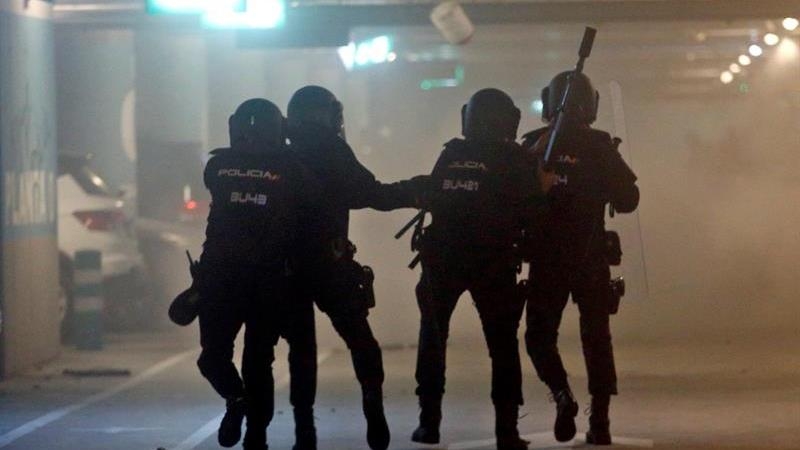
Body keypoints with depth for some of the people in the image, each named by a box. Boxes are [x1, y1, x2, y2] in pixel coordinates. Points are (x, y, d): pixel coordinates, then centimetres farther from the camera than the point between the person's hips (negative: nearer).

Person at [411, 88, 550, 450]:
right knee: (502, 343, 6)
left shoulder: (449, 155, 4)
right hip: (493, 262, -2)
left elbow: (431, 200, 5)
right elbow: (530, 211, -6)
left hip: (442, 257, 2)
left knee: (433, 336, 17)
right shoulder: (515, 160, -4)